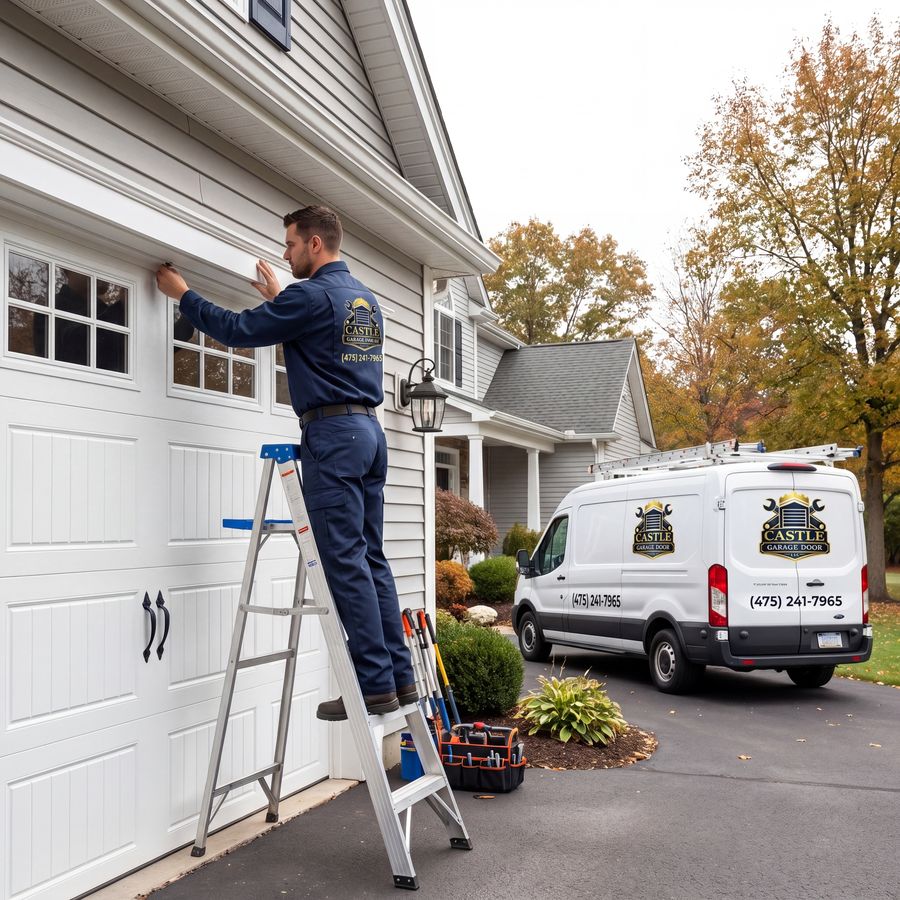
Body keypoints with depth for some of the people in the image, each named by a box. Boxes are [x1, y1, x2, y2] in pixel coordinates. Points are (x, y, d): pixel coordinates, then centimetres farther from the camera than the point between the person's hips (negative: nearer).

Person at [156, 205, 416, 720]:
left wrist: (183, 294, 8)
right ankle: (400, 677, 9)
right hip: (370, 430, 9)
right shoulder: (366, 299, 18)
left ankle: (376, 686, -6)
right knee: (370, 559, 9)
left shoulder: (313, 295, -8)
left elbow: (239, 331, -5)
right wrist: (279, 298, 41)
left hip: (333, 432, -9)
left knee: (346, 562, -7)